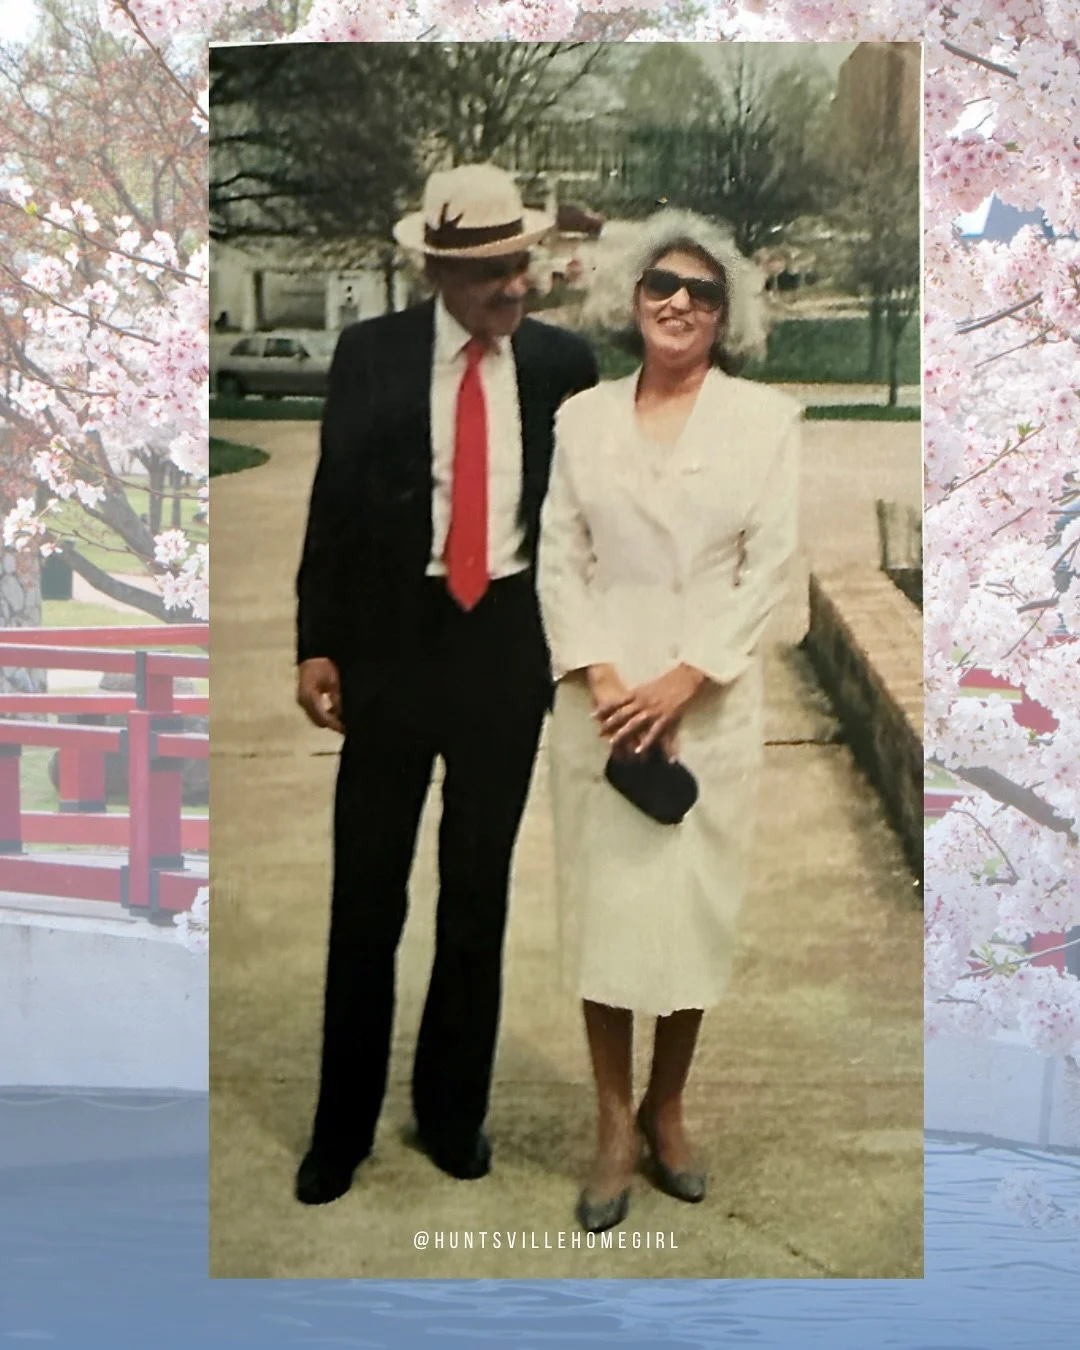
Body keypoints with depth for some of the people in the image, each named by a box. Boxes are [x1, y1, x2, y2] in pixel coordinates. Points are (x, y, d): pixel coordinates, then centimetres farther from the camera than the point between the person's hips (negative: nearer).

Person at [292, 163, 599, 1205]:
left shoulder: (562, 361, 2)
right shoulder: (370, 354, -1)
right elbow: (332, 503, 0)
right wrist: (318, 644, -6)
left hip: (509, 638, 1)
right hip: (395, 633, -1)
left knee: (479, 889, 11)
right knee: (366, 888, 5)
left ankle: (452, 1110, 29)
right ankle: (342, 1123, 23)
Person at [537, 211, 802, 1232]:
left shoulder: (767, 418, 2)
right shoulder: (581, 416, 8)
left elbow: (769, 570, -4)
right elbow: (559, 559, 2)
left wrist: (678, 684, -12)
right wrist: (601, 677, -11)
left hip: (710, 695, -1)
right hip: (599, 690, 1)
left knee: (694, 903, 4)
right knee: (603, 901, 3)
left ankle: (666, 1109, 24)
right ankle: (615, 1128, 16)